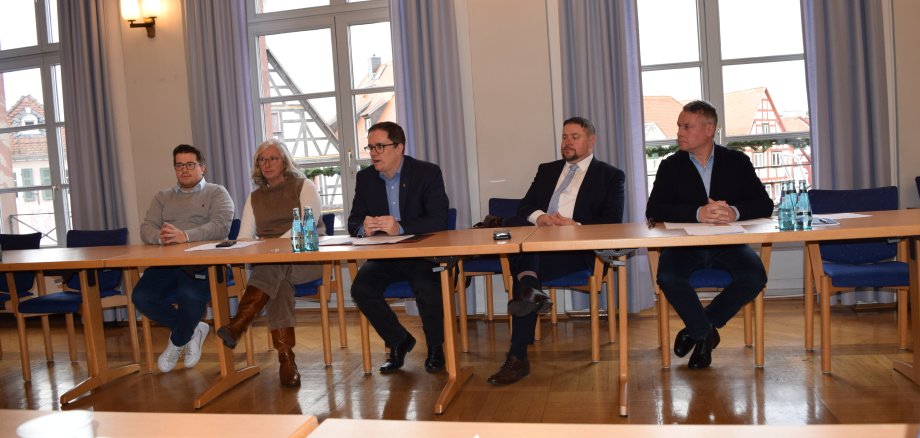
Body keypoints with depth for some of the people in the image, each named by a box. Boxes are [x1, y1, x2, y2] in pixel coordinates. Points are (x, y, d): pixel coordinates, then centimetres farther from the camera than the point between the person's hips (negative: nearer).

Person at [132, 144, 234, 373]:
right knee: (141, 296, -23)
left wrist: (185, 236, -23)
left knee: (190, 297, -33)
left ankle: (177, 342, 3)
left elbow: (221, 226, -8)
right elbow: (146, 228, 11)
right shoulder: (162, 197, 25)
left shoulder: (217, 193, 10)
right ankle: (192, 330, 2)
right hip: (167, 262, 5)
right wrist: (160, 237, -15)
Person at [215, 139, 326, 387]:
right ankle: (285, 357, -38)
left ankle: (239, 325, -47)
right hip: (269, 262, 3)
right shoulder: (255, 197, 22)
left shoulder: (303, 186, 8)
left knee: (273, 267, -36)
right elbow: (244, 237, 13)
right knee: (278, 281, -33)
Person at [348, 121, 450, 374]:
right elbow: (353, 223, 4)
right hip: (384, 256, 4)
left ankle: (435, 346, -1)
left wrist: (400, 228, -32)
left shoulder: (428, 173, -7)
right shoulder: (365, 178, 5)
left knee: (427, 289, -32)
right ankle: (399, 341, 3)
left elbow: (439, 221, -17)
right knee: (360, 288, -23)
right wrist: (364, 228, -22)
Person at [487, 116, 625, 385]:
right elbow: (524, 206, 16)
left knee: (524, 273, -31)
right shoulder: (546, 170, 29)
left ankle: (518, 357, -32)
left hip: (578, 248, -4)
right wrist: (539, 217, -9)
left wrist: (576, 226, -16)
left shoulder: (610, 176, 15)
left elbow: (613, 221, 0)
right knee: (514, 225, -30)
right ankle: (530, 287, -49)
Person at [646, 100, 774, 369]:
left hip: (727, 244, 1)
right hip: (685, 243, -1)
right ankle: (706, 332, -3)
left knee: (755, 276, -27)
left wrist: (734, 212, -23)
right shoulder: (671, 166, 5)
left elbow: (765, 205, 0)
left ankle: (698, 329, -5)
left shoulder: (737, 162, 8)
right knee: (668, 277, -31)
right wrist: (698, 213, -24)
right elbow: (653, 210, -9)